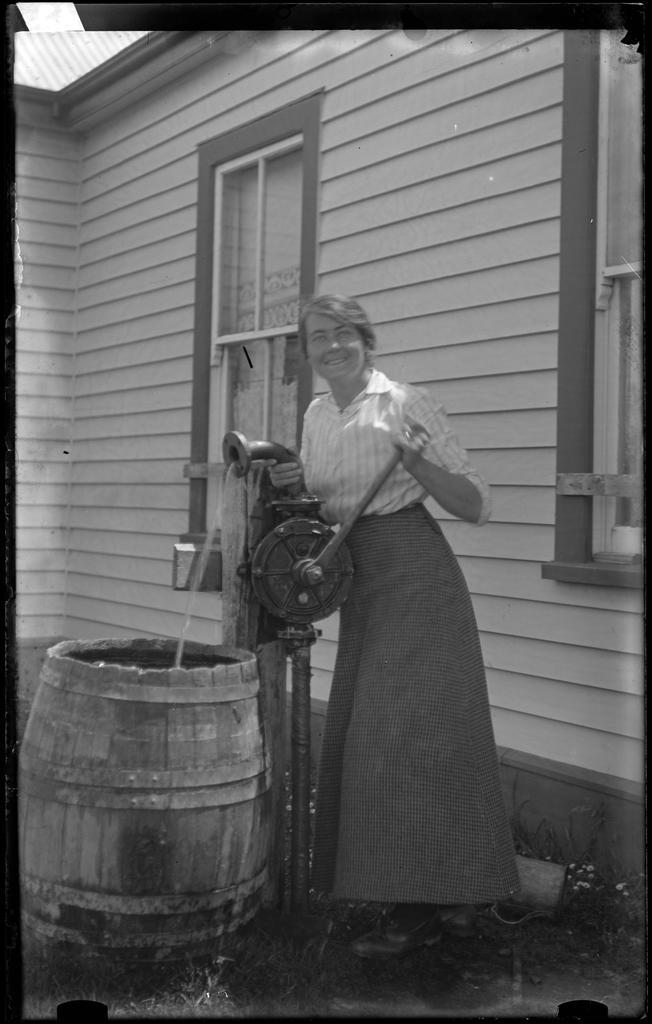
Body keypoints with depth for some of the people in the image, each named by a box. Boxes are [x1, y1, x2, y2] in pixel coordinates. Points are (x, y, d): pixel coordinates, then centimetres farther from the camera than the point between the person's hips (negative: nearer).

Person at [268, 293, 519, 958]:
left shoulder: (406, 404, -8)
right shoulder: (317, 415, 12)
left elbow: (476, 506, -9)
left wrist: (415, 461, -24)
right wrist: (295, 485, 4)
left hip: (415, 573, -7)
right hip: (360, 584, 8)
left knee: (410, 728, -8)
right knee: (362, 734, 8)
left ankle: (419, 908, 0)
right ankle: (431, 896, 20)